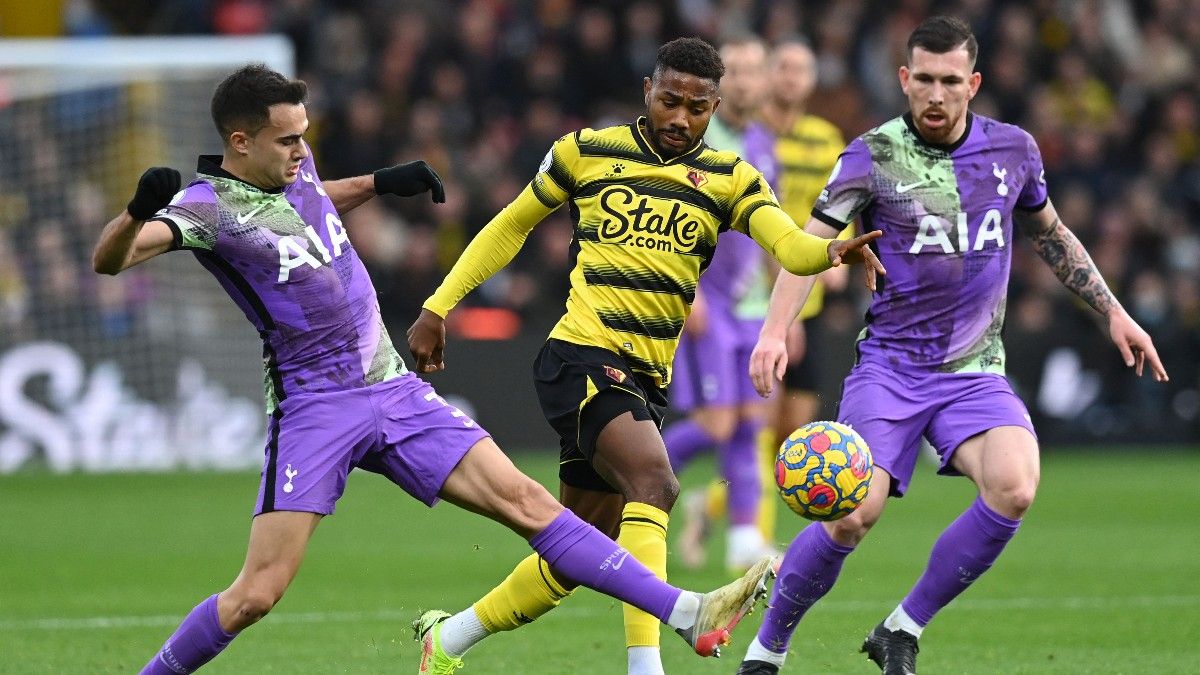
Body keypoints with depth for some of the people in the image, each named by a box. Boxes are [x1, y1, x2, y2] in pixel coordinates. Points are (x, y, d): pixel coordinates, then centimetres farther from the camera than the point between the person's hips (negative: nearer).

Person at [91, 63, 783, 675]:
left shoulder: (294, 166, 8)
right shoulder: (208, 206, -15)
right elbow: (110, 259, -30)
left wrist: (377, 183, 21)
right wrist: (139, 211, -50)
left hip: (393, 390, 6)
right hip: (314, 410, -6)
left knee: (525, 500, -2)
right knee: (256, 595, -14)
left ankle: (688, 614, -6)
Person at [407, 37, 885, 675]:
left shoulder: (731, 180, 9)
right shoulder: (585, 152, 4)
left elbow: (790, 244, -8)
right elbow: (510, 226, 17)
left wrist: (833, 251, -31)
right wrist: (438, 307, 13)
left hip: (646, 381, 5)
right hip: (581, 355, -5)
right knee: (654, 483, -30)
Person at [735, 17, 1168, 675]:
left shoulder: (1013, 149, 6)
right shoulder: (874, 155, -5)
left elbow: (1051, 236, 24)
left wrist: (1113, 312, 23)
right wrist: (775, 331, -28)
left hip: (975, 369, 3)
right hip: (889, 366, -2)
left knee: (1013, 489, -26)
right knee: (851, 515, -19)